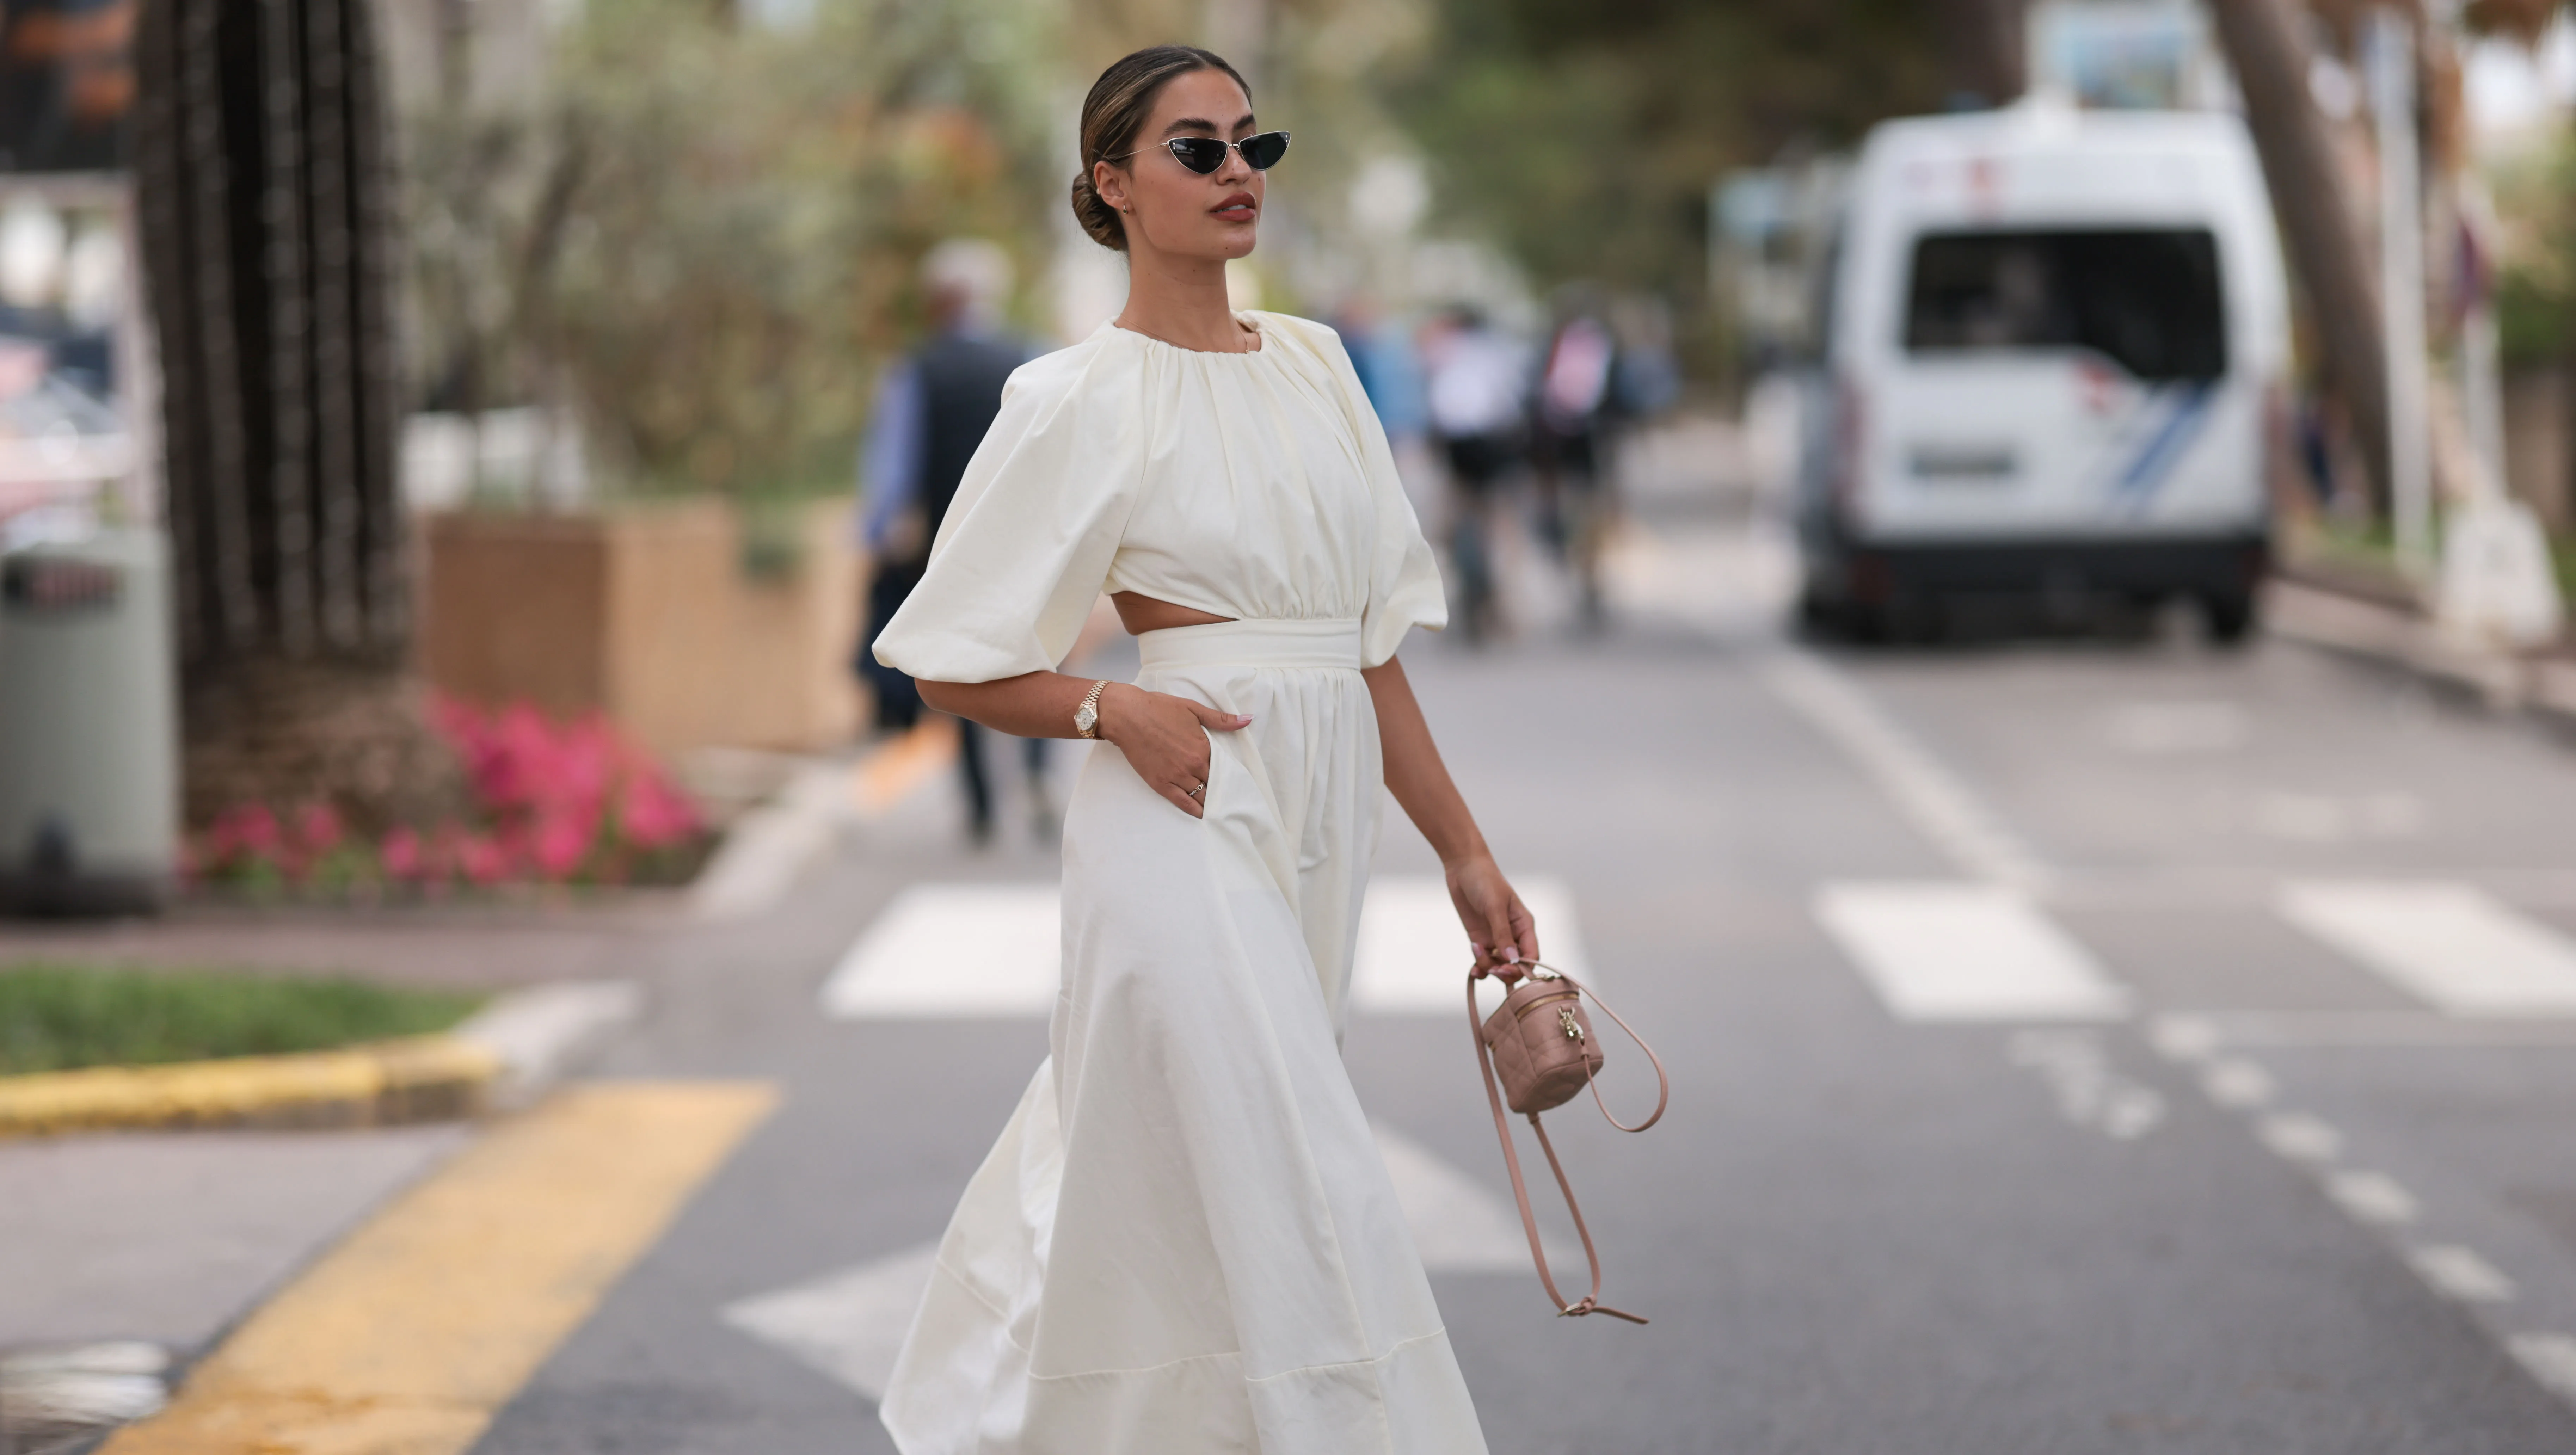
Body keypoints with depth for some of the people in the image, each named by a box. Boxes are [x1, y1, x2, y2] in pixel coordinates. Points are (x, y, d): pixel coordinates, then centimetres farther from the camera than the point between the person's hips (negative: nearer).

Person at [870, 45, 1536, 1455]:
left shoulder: (1312, 365, 12)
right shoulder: (1079, 403, -6)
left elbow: (1370, 639, 15)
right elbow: (955, 666, -2)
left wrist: (1463, 852, 13)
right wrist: (1114, 711, -18)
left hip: (1316, 821, 6)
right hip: (1187, 821, -6)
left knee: (1139, 1164, 16)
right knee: (1295, 1199, -10)